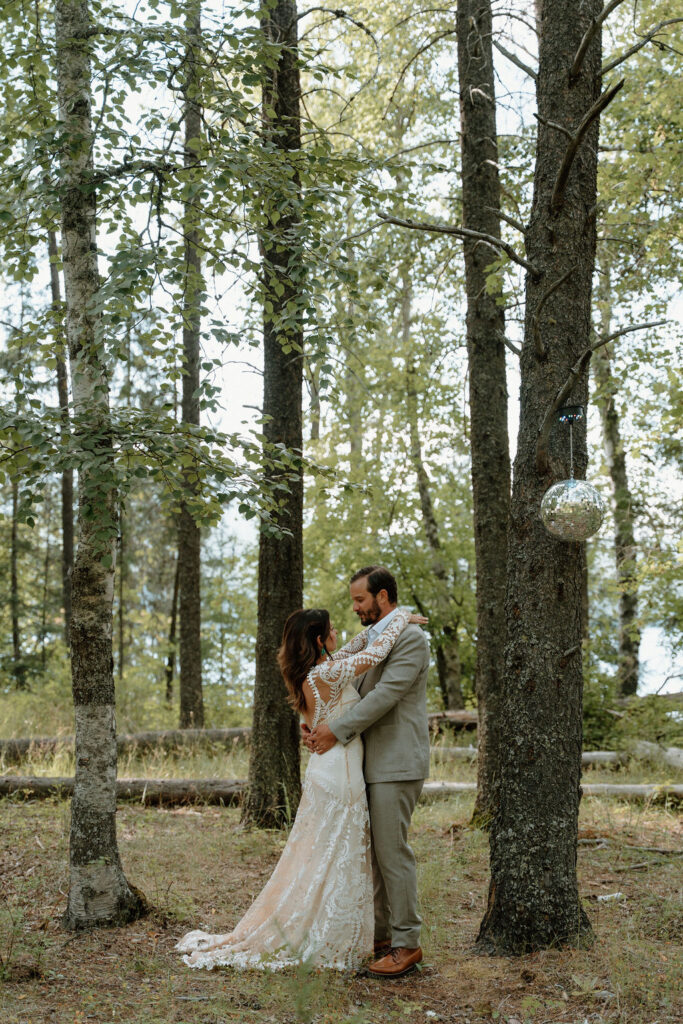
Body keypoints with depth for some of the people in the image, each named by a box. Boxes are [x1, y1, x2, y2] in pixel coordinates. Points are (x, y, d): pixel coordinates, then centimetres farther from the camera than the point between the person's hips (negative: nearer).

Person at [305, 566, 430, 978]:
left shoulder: (410, 638, -12)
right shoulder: (373, 639, 18)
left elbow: (385, 695, -19)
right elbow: (360, 692, 20)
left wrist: (338, 730, -17)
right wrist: (322, 723, 4)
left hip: (397, 764, -9)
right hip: (375, 763, 9)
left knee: (393, 851, -7)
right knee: (375, 851, 12)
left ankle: (407, 943, 0)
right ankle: (382, 933, 19)